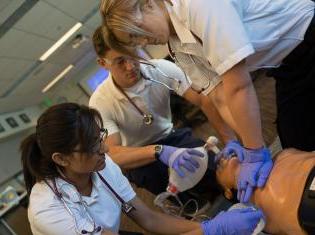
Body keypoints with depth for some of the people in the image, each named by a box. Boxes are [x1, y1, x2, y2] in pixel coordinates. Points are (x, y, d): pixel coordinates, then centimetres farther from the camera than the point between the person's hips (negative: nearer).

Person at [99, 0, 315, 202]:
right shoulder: (179, 47, -3)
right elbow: (220, 98, -6)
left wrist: (256, 152, -27)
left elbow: (238, 87, -32)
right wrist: (249, 144, -19)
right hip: (287, 61, 7)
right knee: (296, 145, 7)